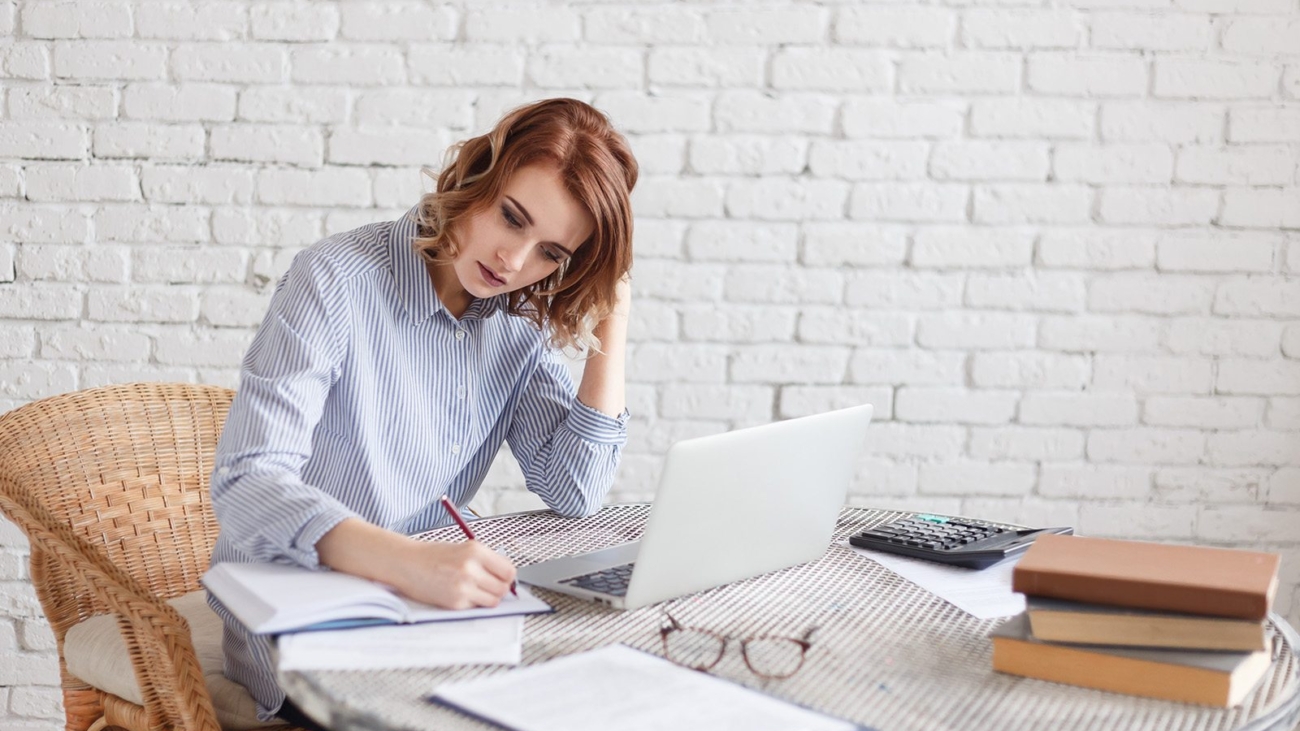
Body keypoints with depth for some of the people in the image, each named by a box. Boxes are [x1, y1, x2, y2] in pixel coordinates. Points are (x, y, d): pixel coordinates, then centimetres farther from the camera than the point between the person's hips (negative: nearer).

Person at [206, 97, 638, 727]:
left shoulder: (519, 321, 2)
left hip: (425, 604, 6)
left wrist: (612, 318, -9)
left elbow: (574, 492, -5)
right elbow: (247, 485, -29)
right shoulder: (338, 281, -17)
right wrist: (410, 562, -45)